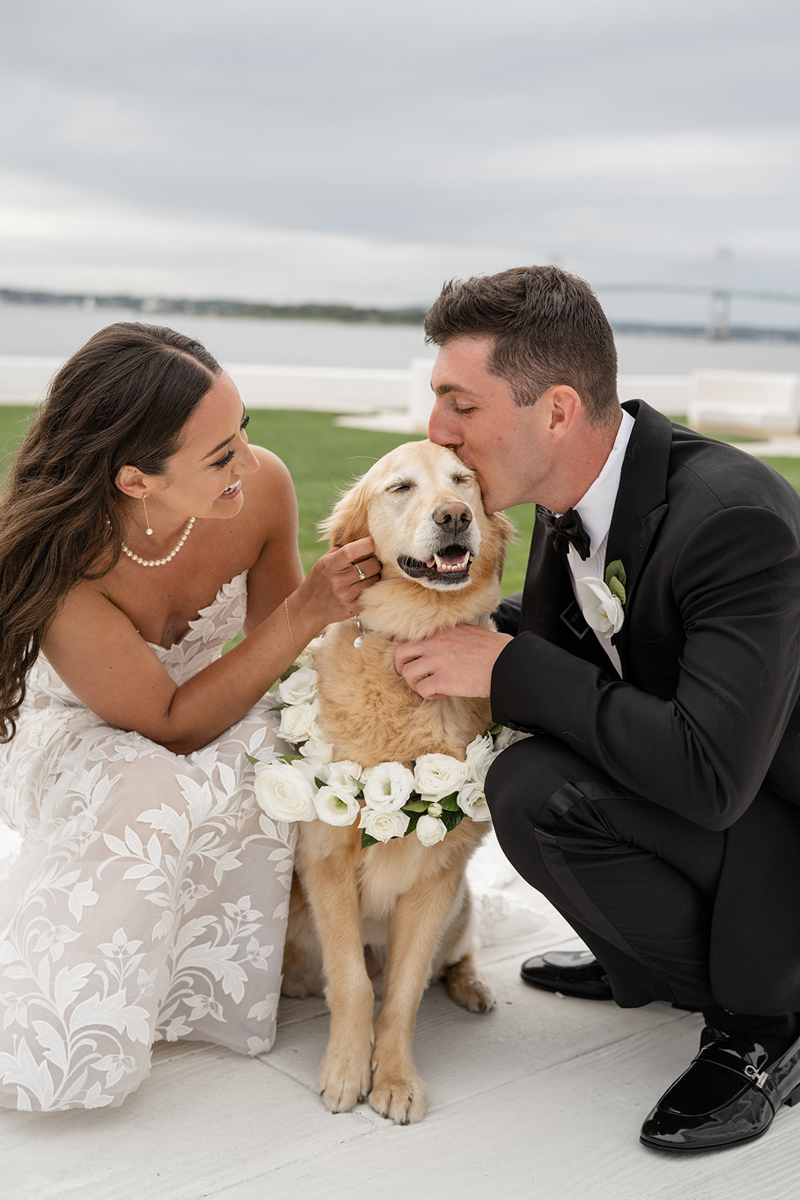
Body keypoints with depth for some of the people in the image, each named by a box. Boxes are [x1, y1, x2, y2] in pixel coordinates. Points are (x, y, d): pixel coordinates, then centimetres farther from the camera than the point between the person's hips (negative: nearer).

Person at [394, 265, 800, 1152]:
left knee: (539, 788, -27)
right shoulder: (574, 491, -4)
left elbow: (709, 776, -37)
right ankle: (646, 963, 20)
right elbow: (546, 631, 14)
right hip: (706, 782, 9)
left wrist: (511, 668, -29)